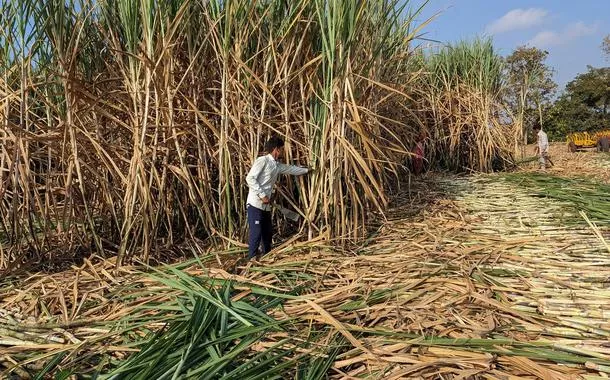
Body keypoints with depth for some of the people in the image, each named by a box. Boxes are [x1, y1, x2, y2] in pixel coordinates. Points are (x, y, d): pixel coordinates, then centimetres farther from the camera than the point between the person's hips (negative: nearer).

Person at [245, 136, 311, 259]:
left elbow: (291, 169, 33)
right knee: (256, 234, -10)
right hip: (255, 204, -9)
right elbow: (250, 178, -17)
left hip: (266, 206, 9)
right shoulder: (262, 160, -10)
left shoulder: (277, 166, 15)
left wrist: (307, 170, 45)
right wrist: (262, 195, -19)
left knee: (267, 234, 16)